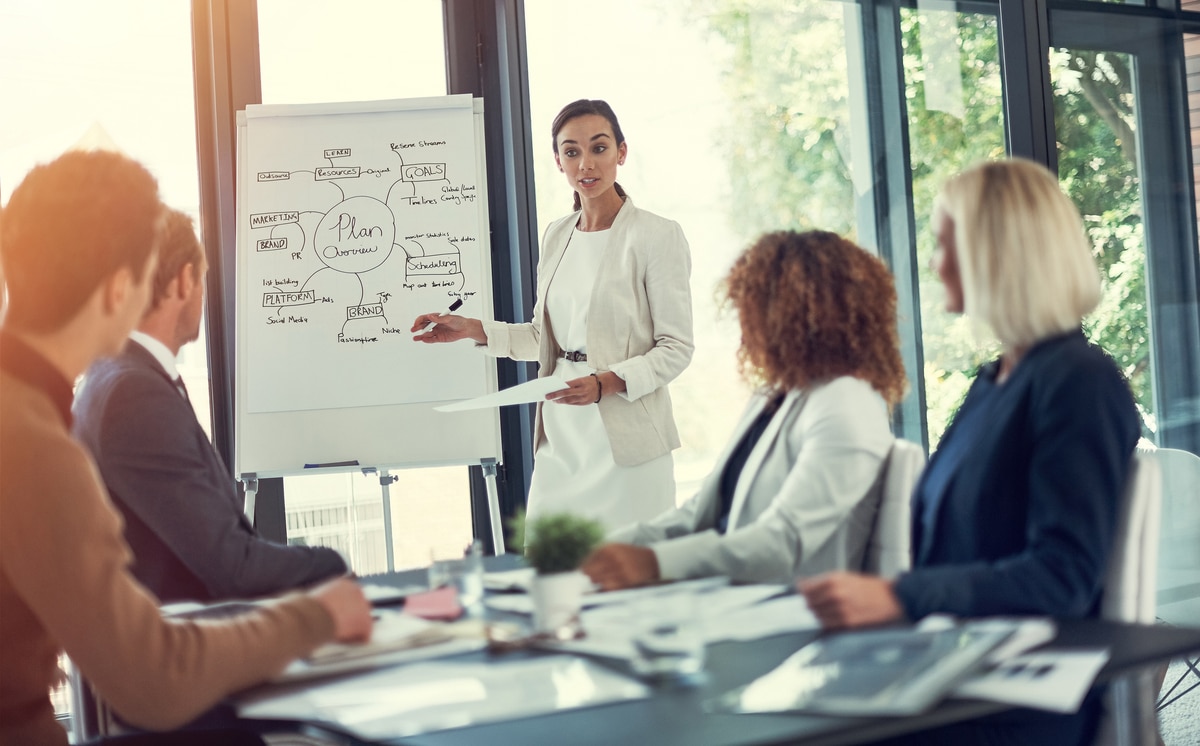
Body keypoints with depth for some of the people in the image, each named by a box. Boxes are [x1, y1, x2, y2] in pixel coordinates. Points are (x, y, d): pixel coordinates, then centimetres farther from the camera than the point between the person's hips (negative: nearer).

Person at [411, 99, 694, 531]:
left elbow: (676, 348, -7)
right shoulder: (557, 236, 13)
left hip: (627, 439, -5)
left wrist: (608, 383, -20)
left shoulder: (657, 236, -6)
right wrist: (474, 330, 12)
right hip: (559, 435, 6)